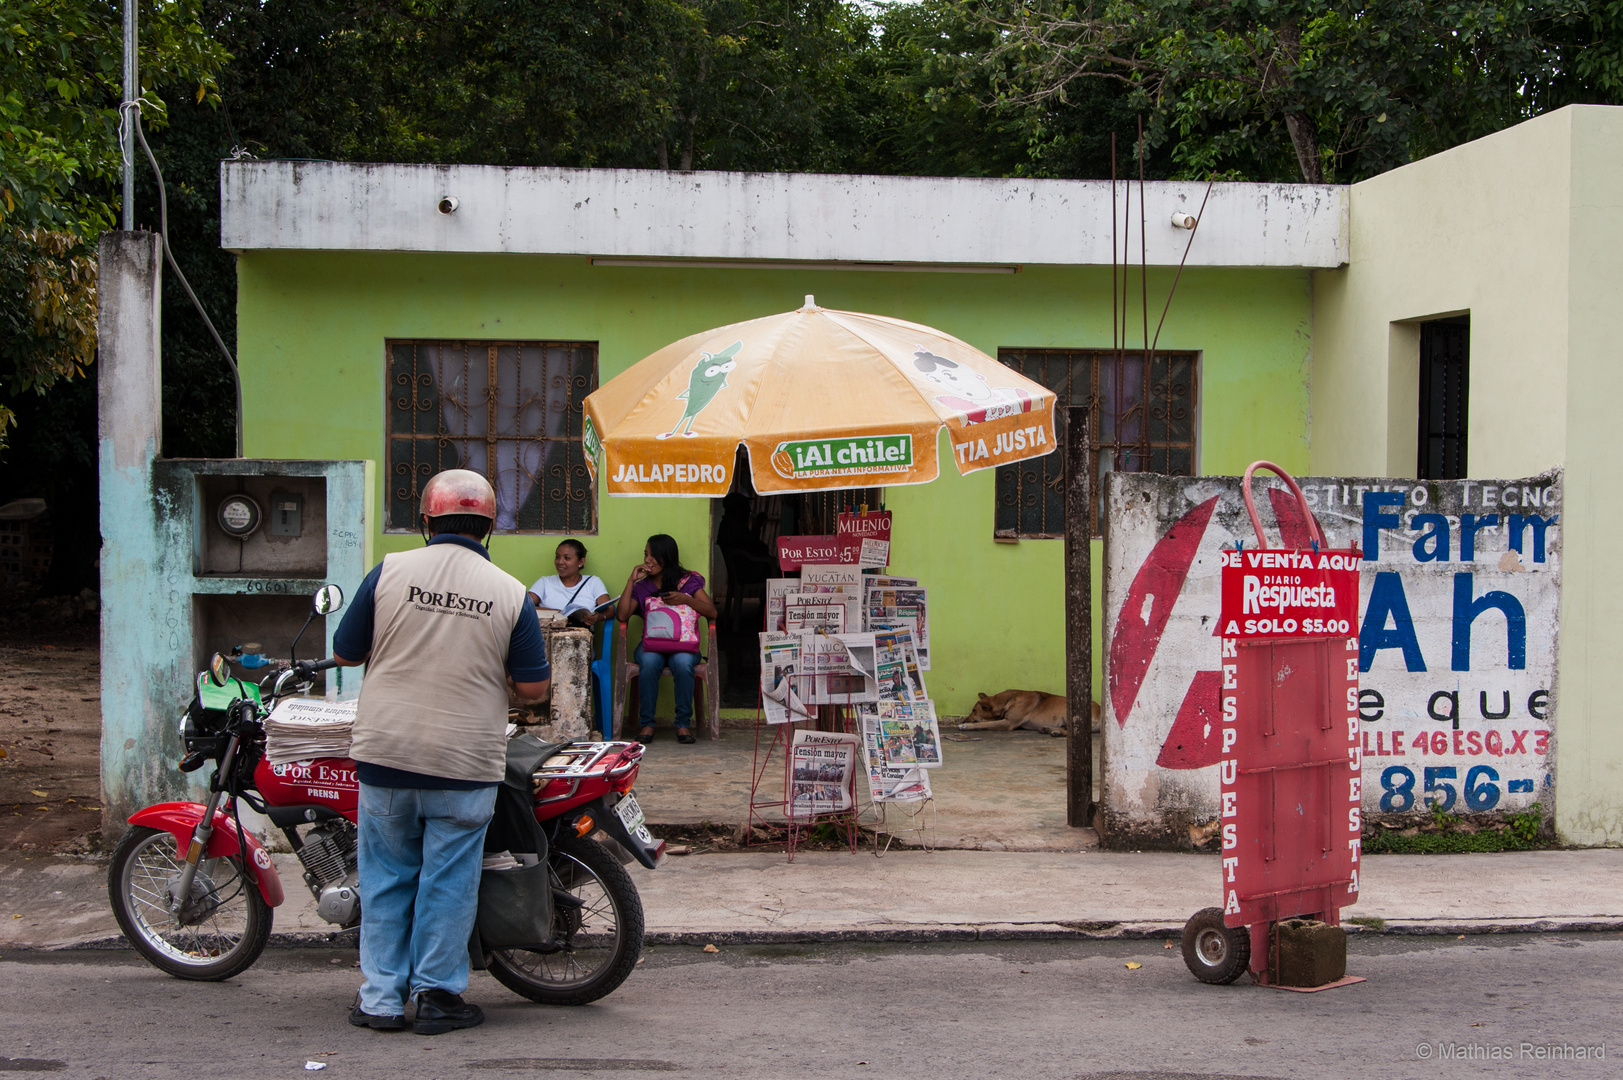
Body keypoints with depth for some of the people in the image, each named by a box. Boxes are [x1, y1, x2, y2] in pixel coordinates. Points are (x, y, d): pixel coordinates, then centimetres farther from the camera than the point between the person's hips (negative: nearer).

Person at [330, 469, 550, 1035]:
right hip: (466, 761, -1)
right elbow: (533, 685, -2)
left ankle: (381, 998, 16)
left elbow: (345, 652, 4)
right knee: (448, 880, 9)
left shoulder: (390, 571, -4)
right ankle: (437, 993, 14)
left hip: (386, 753, 1)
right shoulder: (510, 592, -4)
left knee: (386, 876, 12)